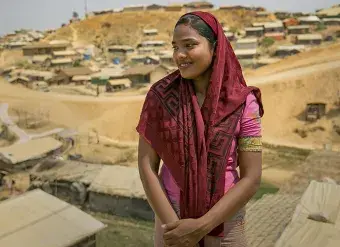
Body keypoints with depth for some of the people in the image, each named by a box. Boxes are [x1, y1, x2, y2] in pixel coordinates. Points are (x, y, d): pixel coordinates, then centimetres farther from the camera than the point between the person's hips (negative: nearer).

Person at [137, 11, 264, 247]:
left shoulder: (244, 102, -12)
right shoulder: (160, 95, -9)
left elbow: (251, 178, -12)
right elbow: (147, 165, -8)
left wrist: (200, 227, -17)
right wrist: (171, 222, -15)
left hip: (224, 219, 0)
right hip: (171, 215, 1)